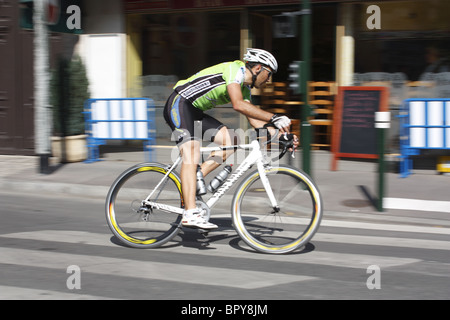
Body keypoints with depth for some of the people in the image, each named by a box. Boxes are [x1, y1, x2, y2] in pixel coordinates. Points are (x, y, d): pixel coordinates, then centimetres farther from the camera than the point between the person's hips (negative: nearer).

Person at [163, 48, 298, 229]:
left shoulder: (245, 88, 15)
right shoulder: (235, 68, -14)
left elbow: (255, 121, 12)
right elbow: (238, 105, -28)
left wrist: (282, 134, 0)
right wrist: (273, 118, -28)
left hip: (195, 112, 10)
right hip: (180, 104, -10)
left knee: (230, 142, -3)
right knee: (191, 157, -22)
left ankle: (194, 182, -2)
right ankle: (191, 214, -31)